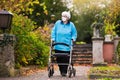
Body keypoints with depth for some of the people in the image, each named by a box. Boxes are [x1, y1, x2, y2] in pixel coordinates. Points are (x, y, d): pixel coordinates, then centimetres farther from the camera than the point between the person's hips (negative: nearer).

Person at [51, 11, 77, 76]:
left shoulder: (71, 25, 5)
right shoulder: (57, 23, 7)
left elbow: (74, 33, 14)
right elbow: (53, 31, 15)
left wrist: (73, 39, -2)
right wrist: (53, 39, 5)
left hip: (67, 46, -1)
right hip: (58, 46, 2)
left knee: (66, 59, -7)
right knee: (59, 59, 4)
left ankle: (64, 72, 1)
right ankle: (61, 71, 19)